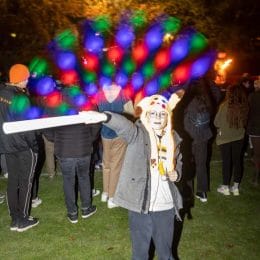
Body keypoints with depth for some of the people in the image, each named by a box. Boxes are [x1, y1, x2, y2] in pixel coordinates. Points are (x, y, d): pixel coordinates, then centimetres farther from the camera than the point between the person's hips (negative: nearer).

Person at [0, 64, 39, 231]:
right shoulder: (21, 98, -21)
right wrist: (34, 146, -8)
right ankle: (22, 220, 16)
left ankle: (15, 219, 23)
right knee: (25, 182, 7)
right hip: (23, 146, -7)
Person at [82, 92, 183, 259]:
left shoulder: (173, 138, 2)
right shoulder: (137, 134, -10)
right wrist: (105, 117, -53)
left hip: (165, 206, 3)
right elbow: (123, 125, -33)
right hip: (140, 204, -3)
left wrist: (175, 174, -5)